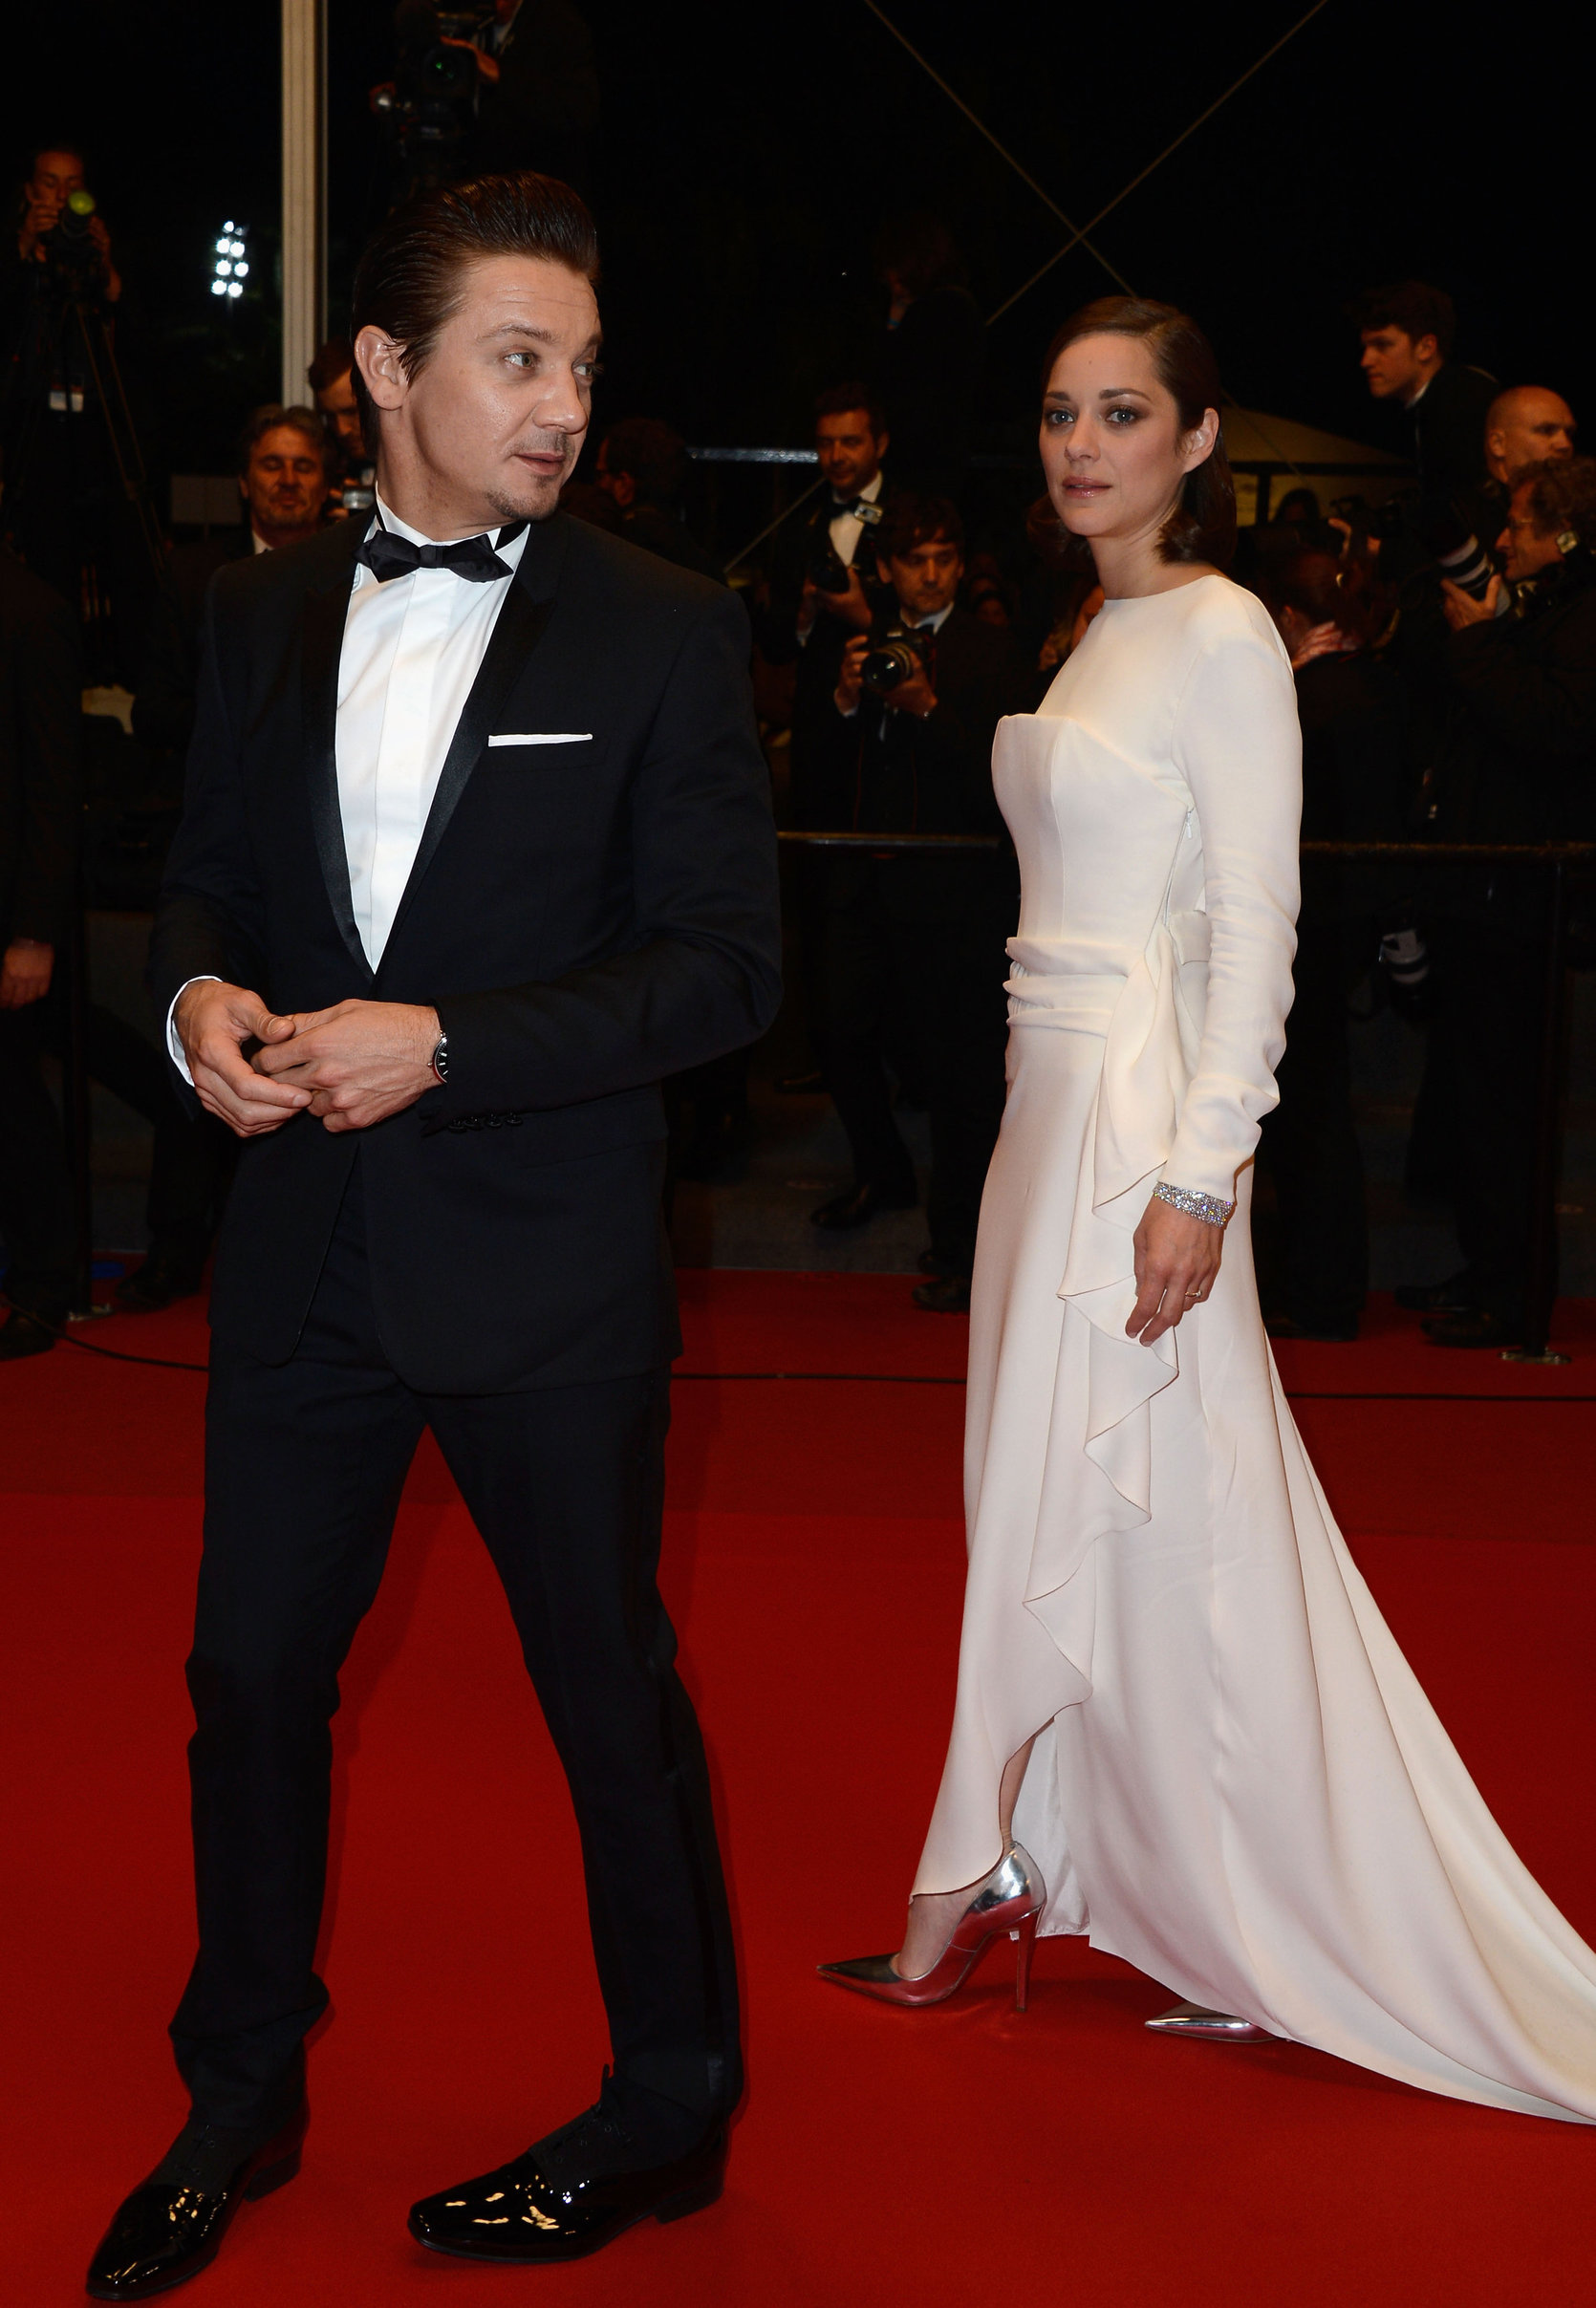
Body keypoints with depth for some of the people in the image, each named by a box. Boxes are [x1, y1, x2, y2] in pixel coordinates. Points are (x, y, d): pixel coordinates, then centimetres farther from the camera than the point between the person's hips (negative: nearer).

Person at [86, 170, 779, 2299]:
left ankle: (668, 2116, 30)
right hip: (305, 1243, 4)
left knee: (613, 1693, 9)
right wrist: (198, 993, -8)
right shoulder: (263, 615, 7)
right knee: (254, 1669, 14)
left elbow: (723, 965, -10)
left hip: (545, 1259, -4)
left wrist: (442, 1043, -19)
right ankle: (239, 2102, 35)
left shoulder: (663, 634, -6)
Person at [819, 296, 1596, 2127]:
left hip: (1140, 1112, -9)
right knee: (1069, 1509, 11)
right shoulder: (1099, 634, 15)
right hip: (1056, 1099, 9)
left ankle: (969, 1885, 13)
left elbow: (1255, 926, -15)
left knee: (1071, 1509, 0)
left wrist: (1198, 1176, -20)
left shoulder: (1221, 636, -11)